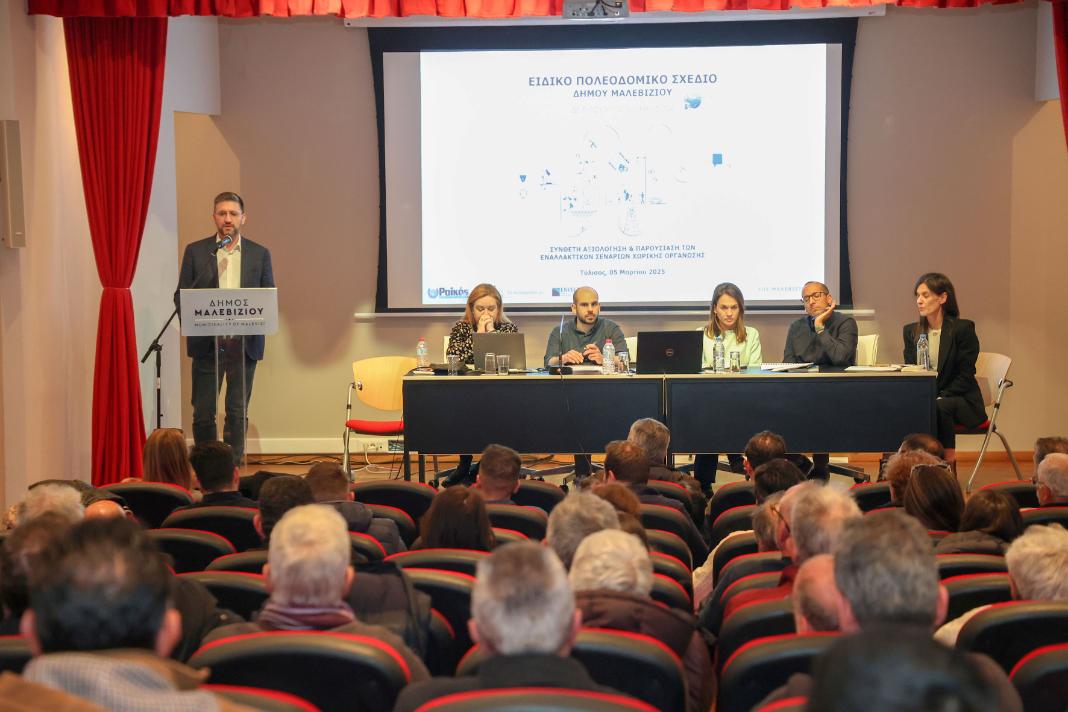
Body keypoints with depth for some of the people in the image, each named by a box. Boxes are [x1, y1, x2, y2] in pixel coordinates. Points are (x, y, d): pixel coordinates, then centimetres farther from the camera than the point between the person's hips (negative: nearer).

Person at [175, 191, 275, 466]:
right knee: (203, 412, 0)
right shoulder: (195, 251, 6)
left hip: (244, 343, 1)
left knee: (237, 412, 3)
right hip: (206, 343, -1)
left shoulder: (259, 254, 8)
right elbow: (181, 295, 4)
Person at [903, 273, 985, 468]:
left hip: (963, 402, -3)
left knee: (940, 407, -36)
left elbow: (965, 376, -8)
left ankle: (949, 464, -28)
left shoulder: (963, 329, -5)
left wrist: (940, 398, -20)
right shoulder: (911, 331, 9)